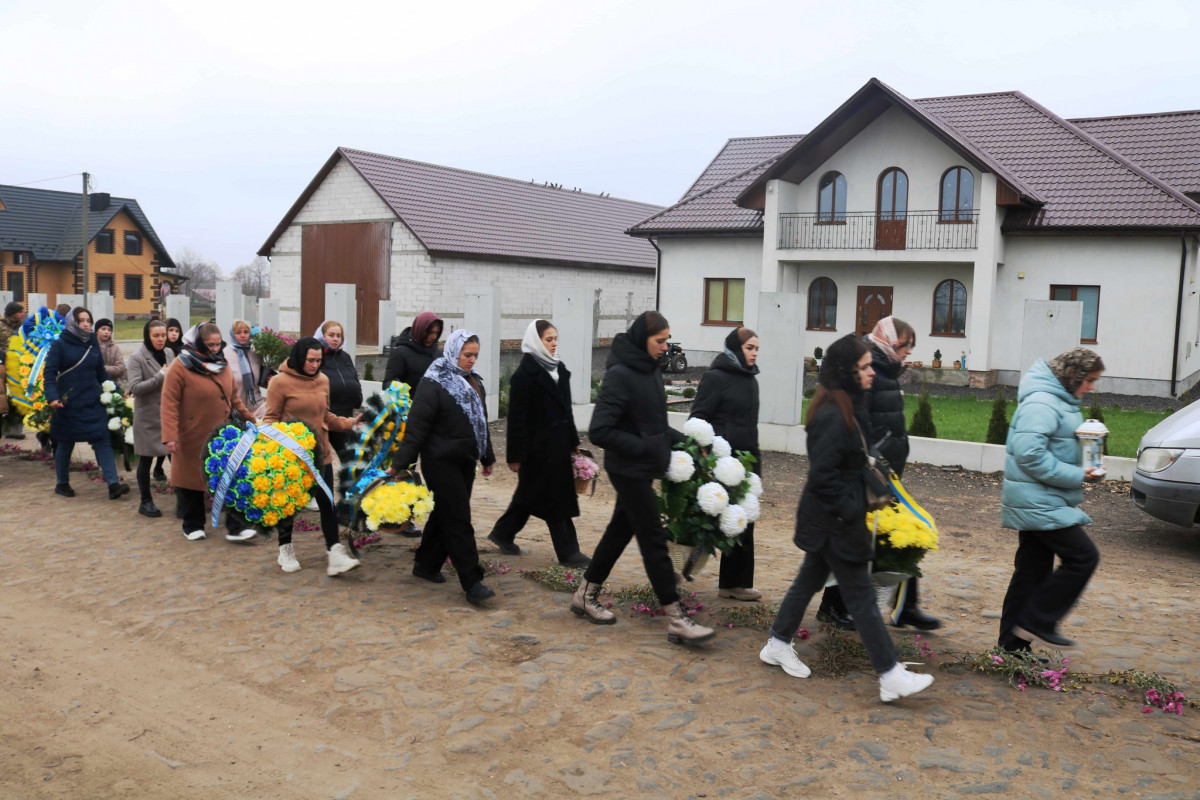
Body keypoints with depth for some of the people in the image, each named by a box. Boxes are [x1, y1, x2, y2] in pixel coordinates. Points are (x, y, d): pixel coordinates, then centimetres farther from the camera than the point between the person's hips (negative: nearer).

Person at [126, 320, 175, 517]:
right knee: (146, 459, 6)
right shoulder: (137, 357, -8)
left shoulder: (169, 353, 8)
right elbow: (135, 387, -18)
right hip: (148, 415, -4)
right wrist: (161, 376, -19)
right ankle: (146, 502, 18)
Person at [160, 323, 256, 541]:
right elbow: (169, 404, -15)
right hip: (192, 439, -5)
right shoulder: (180, 367, -11)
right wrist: (170, 437, -20)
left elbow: (234, 397, 17)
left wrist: (250, 419, 15)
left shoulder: (223, 365, 7)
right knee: (191, 480, 9)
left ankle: (235, 527, 4)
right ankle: (192, 527, 25)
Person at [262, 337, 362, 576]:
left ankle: (334, 553, 0)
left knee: (327, 502, -1)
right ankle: (286, 550, 30)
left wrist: (347, 423, 4)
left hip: (320, 452, 4)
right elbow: (271, 418, -6)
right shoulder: (281, 382, -10)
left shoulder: (323, 380, 6)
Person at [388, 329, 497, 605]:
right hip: (441, 463, -8)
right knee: (459, 521, -7)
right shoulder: (434, 384, -13)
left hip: (465, 462, 8)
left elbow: (481, 422, 22)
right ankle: (472, 583, -5)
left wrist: (487, 457, 26)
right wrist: (399, 463, -20)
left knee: (445, 514, 15)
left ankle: (426, 565, 31)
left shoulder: (474, 382, 12)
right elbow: (416, 426, -18)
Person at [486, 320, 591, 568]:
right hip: (537, 446, -8)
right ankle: (567, 552, 7)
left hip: (558, 443, 8)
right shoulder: (525, 374, -13)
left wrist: (573, 442, 14)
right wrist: (516, 456, -15)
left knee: (531, 495, 16)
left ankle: (503, 533, 32)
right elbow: (516, 417, -14)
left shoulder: (559, 369, 10)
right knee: (554, 498, -1)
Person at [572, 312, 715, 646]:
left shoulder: (651, 369, 6)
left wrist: (682, 439, 4)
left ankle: (586, 596, 33)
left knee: (621, 530, 17)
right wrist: (643, 446, -21)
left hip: (642, 469, 9)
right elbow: (599, 431, -23)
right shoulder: (620, 375, -20)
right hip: (629, 470, -9)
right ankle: (676, 620, 5)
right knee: (654, 540, -3)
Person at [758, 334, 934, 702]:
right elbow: (823, 475, -25)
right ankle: (890, 677, 7)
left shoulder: (848, 408, 8)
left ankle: (778, 645, 32)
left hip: (826, 519, 10)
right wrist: (851, 511, -19)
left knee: (810, 579, 19)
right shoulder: (833, 415, -23)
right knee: (861, 595, -2)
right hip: (834, 521, -10)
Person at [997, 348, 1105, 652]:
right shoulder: (1041, 403, -17)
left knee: (1033, 570, 12)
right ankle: (1039, 621, -1)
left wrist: (1082, 471, 5)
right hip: (1038, 502, -10)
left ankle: (1013, 644, 18)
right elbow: (1030, 453, -26)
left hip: (1041, 502, 10)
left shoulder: (1062, 401, 16)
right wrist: (1075, 477, -20)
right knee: (1083, 556, -10)